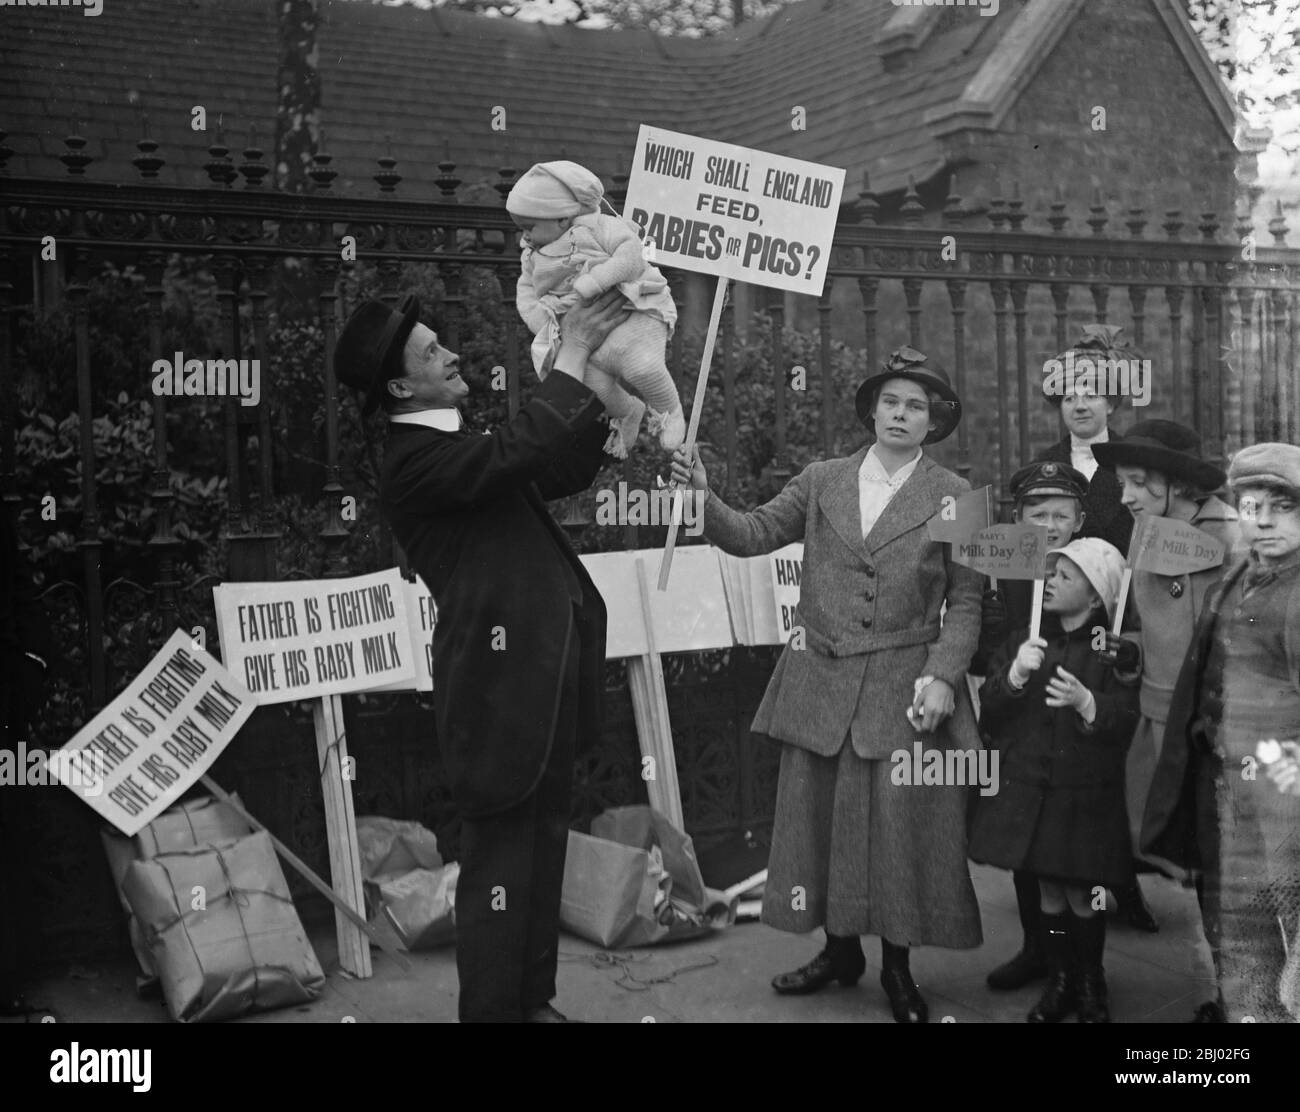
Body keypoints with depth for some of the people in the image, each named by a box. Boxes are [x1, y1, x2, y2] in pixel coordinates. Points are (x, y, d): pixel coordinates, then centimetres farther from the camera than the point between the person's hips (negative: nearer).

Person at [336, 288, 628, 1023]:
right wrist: (572, 357, -19)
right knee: (503, 852, -1)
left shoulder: (457, 444, 16)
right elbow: (518, 452, -30)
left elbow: (564, 470, 18)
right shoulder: (415, 460, -14)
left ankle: (534, 1000, 29)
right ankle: (493, 1009, 12)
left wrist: (597, 378, 7)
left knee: (543, 844, 16)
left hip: (541, 673, 10)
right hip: (503, 679, -9)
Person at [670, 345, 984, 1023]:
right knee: (818, 817, 10)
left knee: (900, 822, 0)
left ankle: (897, 967, 20)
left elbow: (967, 604, 0)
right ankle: (841, 951, 28)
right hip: (821, 685, 3)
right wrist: (703, 496, -19)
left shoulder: (955, 498, 0)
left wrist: (941, 676, -13)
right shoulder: (822, 482, 6)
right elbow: (751, 535, -1)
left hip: (905, 691, -2)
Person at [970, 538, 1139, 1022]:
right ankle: (1058, 982, 27)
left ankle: (1090, 987, 25)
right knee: (1049, 890, 11)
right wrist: (1015, 675, -17)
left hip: (1084, 795, -3)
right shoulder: (1025, 640, 6)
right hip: (1027, 790, 3)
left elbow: (1128, 720, -15)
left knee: (1080, 893, 4)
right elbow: (989, 711, 0)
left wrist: (1086, 702, -32)